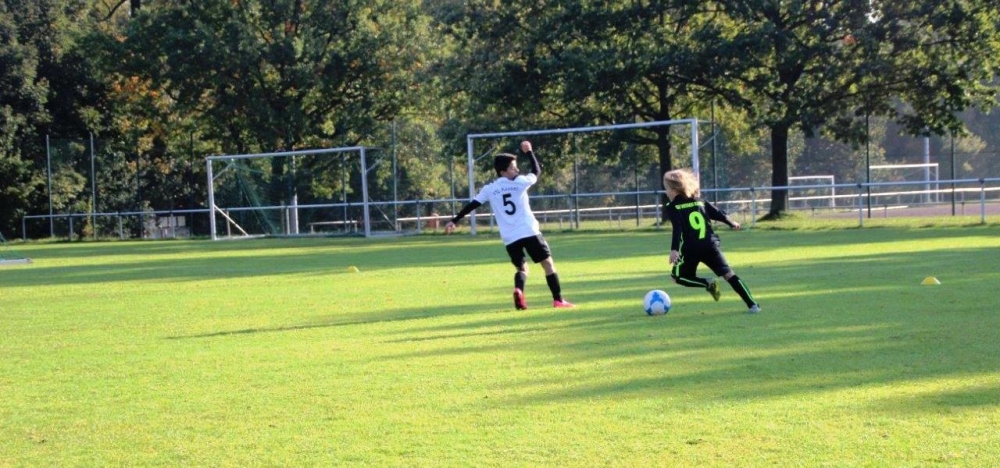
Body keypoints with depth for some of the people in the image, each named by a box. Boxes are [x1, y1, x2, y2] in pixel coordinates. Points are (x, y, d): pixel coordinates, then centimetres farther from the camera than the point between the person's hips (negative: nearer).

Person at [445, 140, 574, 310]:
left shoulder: (489, 189, 4)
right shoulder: (520, 182, -2)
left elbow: (471, 205, 6)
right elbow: (537, 171, 14)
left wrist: (454, 221, 12)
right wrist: (529, 152, 26)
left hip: (510, 238, 3)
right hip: (529, 232, -3)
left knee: (522, 268, 17)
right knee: (548, 264, 7)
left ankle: (518, 290, -15)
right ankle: (558, 300, 1)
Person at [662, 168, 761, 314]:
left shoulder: (673, 207, 0)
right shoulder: (700, 201, 15)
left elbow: (677, 229, -14)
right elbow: (719, 214, 19)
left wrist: (674, 250, -23)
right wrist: (732, 224, 38)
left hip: (690, 249, -5)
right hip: (711, 246, 5)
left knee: (677, 276, 12)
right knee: (728, 273, 6)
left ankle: (708, 284, -9)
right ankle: (752, 304, -3)